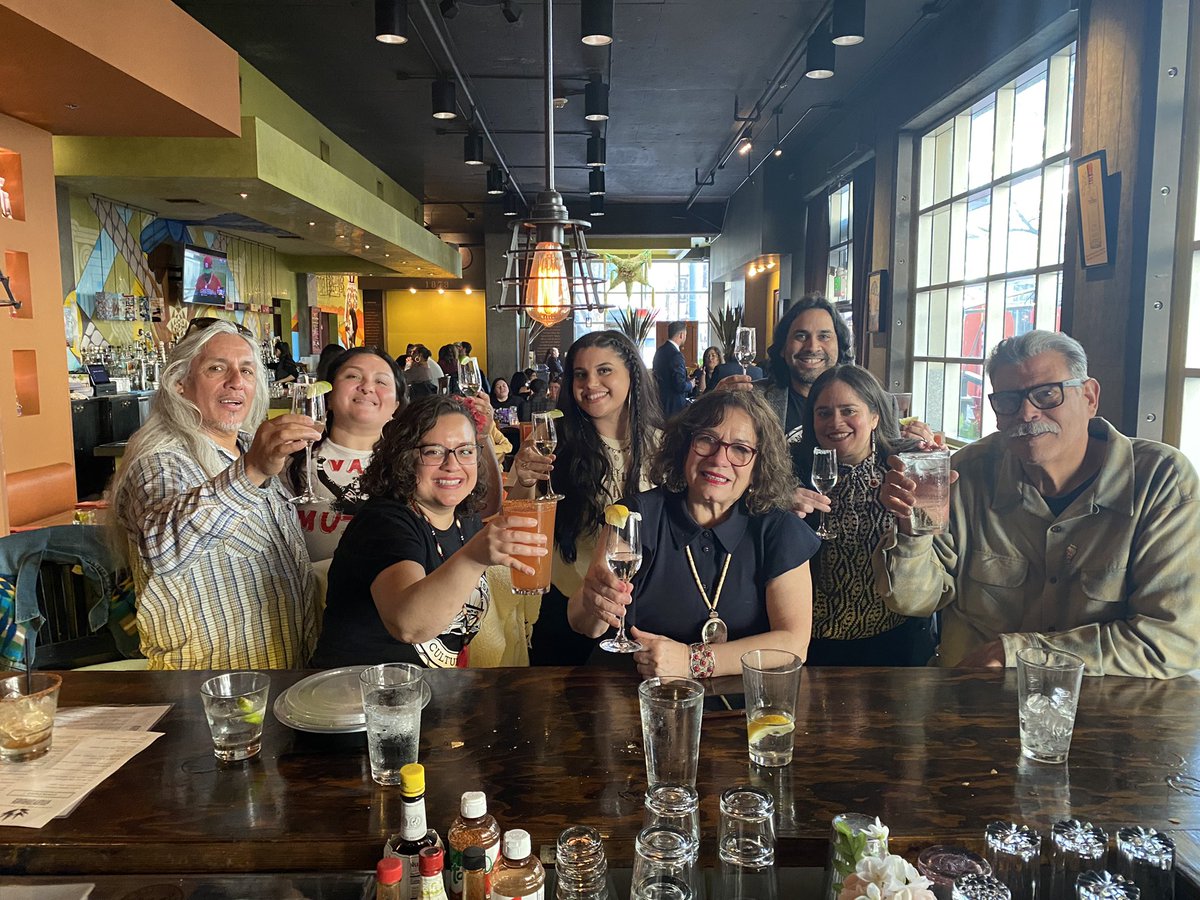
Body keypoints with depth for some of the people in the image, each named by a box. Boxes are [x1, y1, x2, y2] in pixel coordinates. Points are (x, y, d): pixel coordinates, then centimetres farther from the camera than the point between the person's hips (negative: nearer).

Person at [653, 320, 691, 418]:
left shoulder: (659, 351, 6)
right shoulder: (676, 355, -20)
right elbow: (680, 386, -23)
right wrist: (690, 384, -3)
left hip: (661, 401, 9)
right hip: (674, 405, -9)